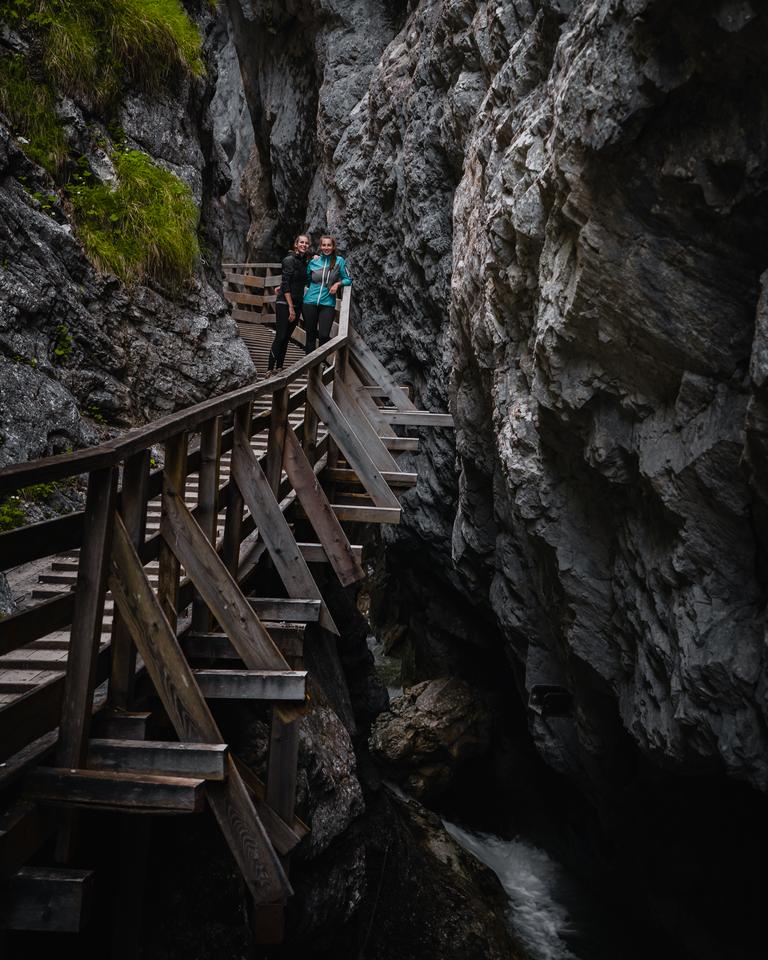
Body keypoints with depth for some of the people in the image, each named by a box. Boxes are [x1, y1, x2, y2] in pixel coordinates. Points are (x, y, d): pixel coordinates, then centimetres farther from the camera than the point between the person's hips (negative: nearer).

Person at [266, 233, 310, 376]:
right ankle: (270, 370, -6)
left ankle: (279, 368, 14)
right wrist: (290, 307, -17)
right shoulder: (290, 260, -9)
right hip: (284, 303, -7)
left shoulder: (304, 262, 14)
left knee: (287, 337, 8)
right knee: (280, 337, -10)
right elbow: (285, 284, -14)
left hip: (297, 304, 7)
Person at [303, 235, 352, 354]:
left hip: (327, 303, -2)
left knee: (324, 335, -12)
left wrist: (338, 284, -14)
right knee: (310, 335, 4)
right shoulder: (314, 261, 8)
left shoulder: (339, 261, 3)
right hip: (310, 302, 2)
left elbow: (348, 279, 5)